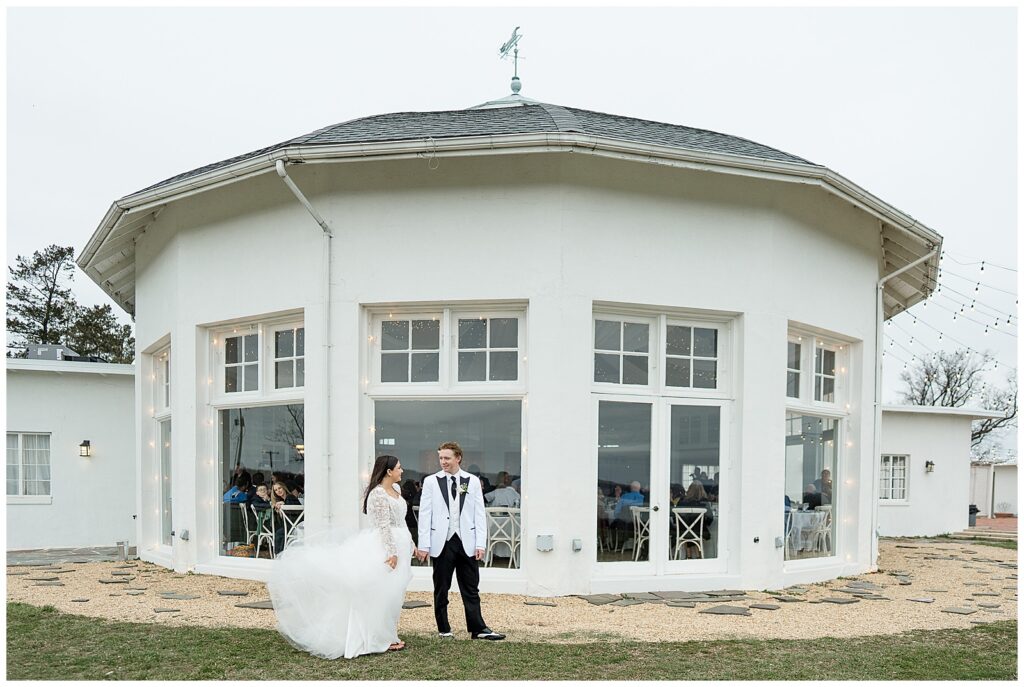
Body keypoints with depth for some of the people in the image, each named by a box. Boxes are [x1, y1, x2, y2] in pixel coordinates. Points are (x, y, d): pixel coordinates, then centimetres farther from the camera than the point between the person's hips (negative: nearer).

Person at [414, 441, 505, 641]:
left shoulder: (473, 481, 4)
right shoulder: (431, 482, 2)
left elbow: (479, 514, 4)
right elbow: (425, 514, 0)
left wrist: (480, 544, -3)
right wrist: (423, 545, -5)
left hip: (467, 542, 1)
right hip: (442, 542, 0)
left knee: (471, 589, 5)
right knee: (441, 589, 8)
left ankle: (478, 628, 10)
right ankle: (444, 629, 19)